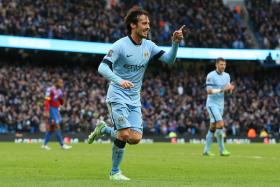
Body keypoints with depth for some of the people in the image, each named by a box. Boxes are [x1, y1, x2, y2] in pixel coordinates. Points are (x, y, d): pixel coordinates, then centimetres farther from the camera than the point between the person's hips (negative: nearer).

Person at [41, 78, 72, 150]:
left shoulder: (60, 91, 12)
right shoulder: (50, 90, -12)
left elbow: (62, 103, 17)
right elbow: (47, 101, -16)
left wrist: (61, 98, -3)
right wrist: (46, 112, -22)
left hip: (56, 110, 9)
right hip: (51, 110, -9)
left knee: (51, 128, 8)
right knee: (57, 126, -10)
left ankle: (45, 144, 13)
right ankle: (62, 145, -10)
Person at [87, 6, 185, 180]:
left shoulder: (149, 46, 4)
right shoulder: (120, 45, -13)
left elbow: (169, 59, 1)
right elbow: (102, 68, -21)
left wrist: (175, 43, -16)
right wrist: (119, 80, -38)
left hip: (135, 99, 6)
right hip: (117, 96, -6)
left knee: (136, 138, -5)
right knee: (125, 134, -17)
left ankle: (103, 129, 21)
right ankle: (115, 172, 3)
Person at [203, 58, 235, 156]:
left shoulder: (227, 76, 9)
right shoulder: (211, 76, -12)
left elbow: (228, 91, 11)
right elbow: (209, 91, -19)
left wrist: (230, 88, -12)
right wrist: (222, 90, -26)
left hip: (221, 104, 7)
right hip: (212, 103, -7)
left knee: (213, 127, 9)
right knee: (220, 124, -16)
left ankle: (206, 150, 15)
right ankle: (222, 150, -11)